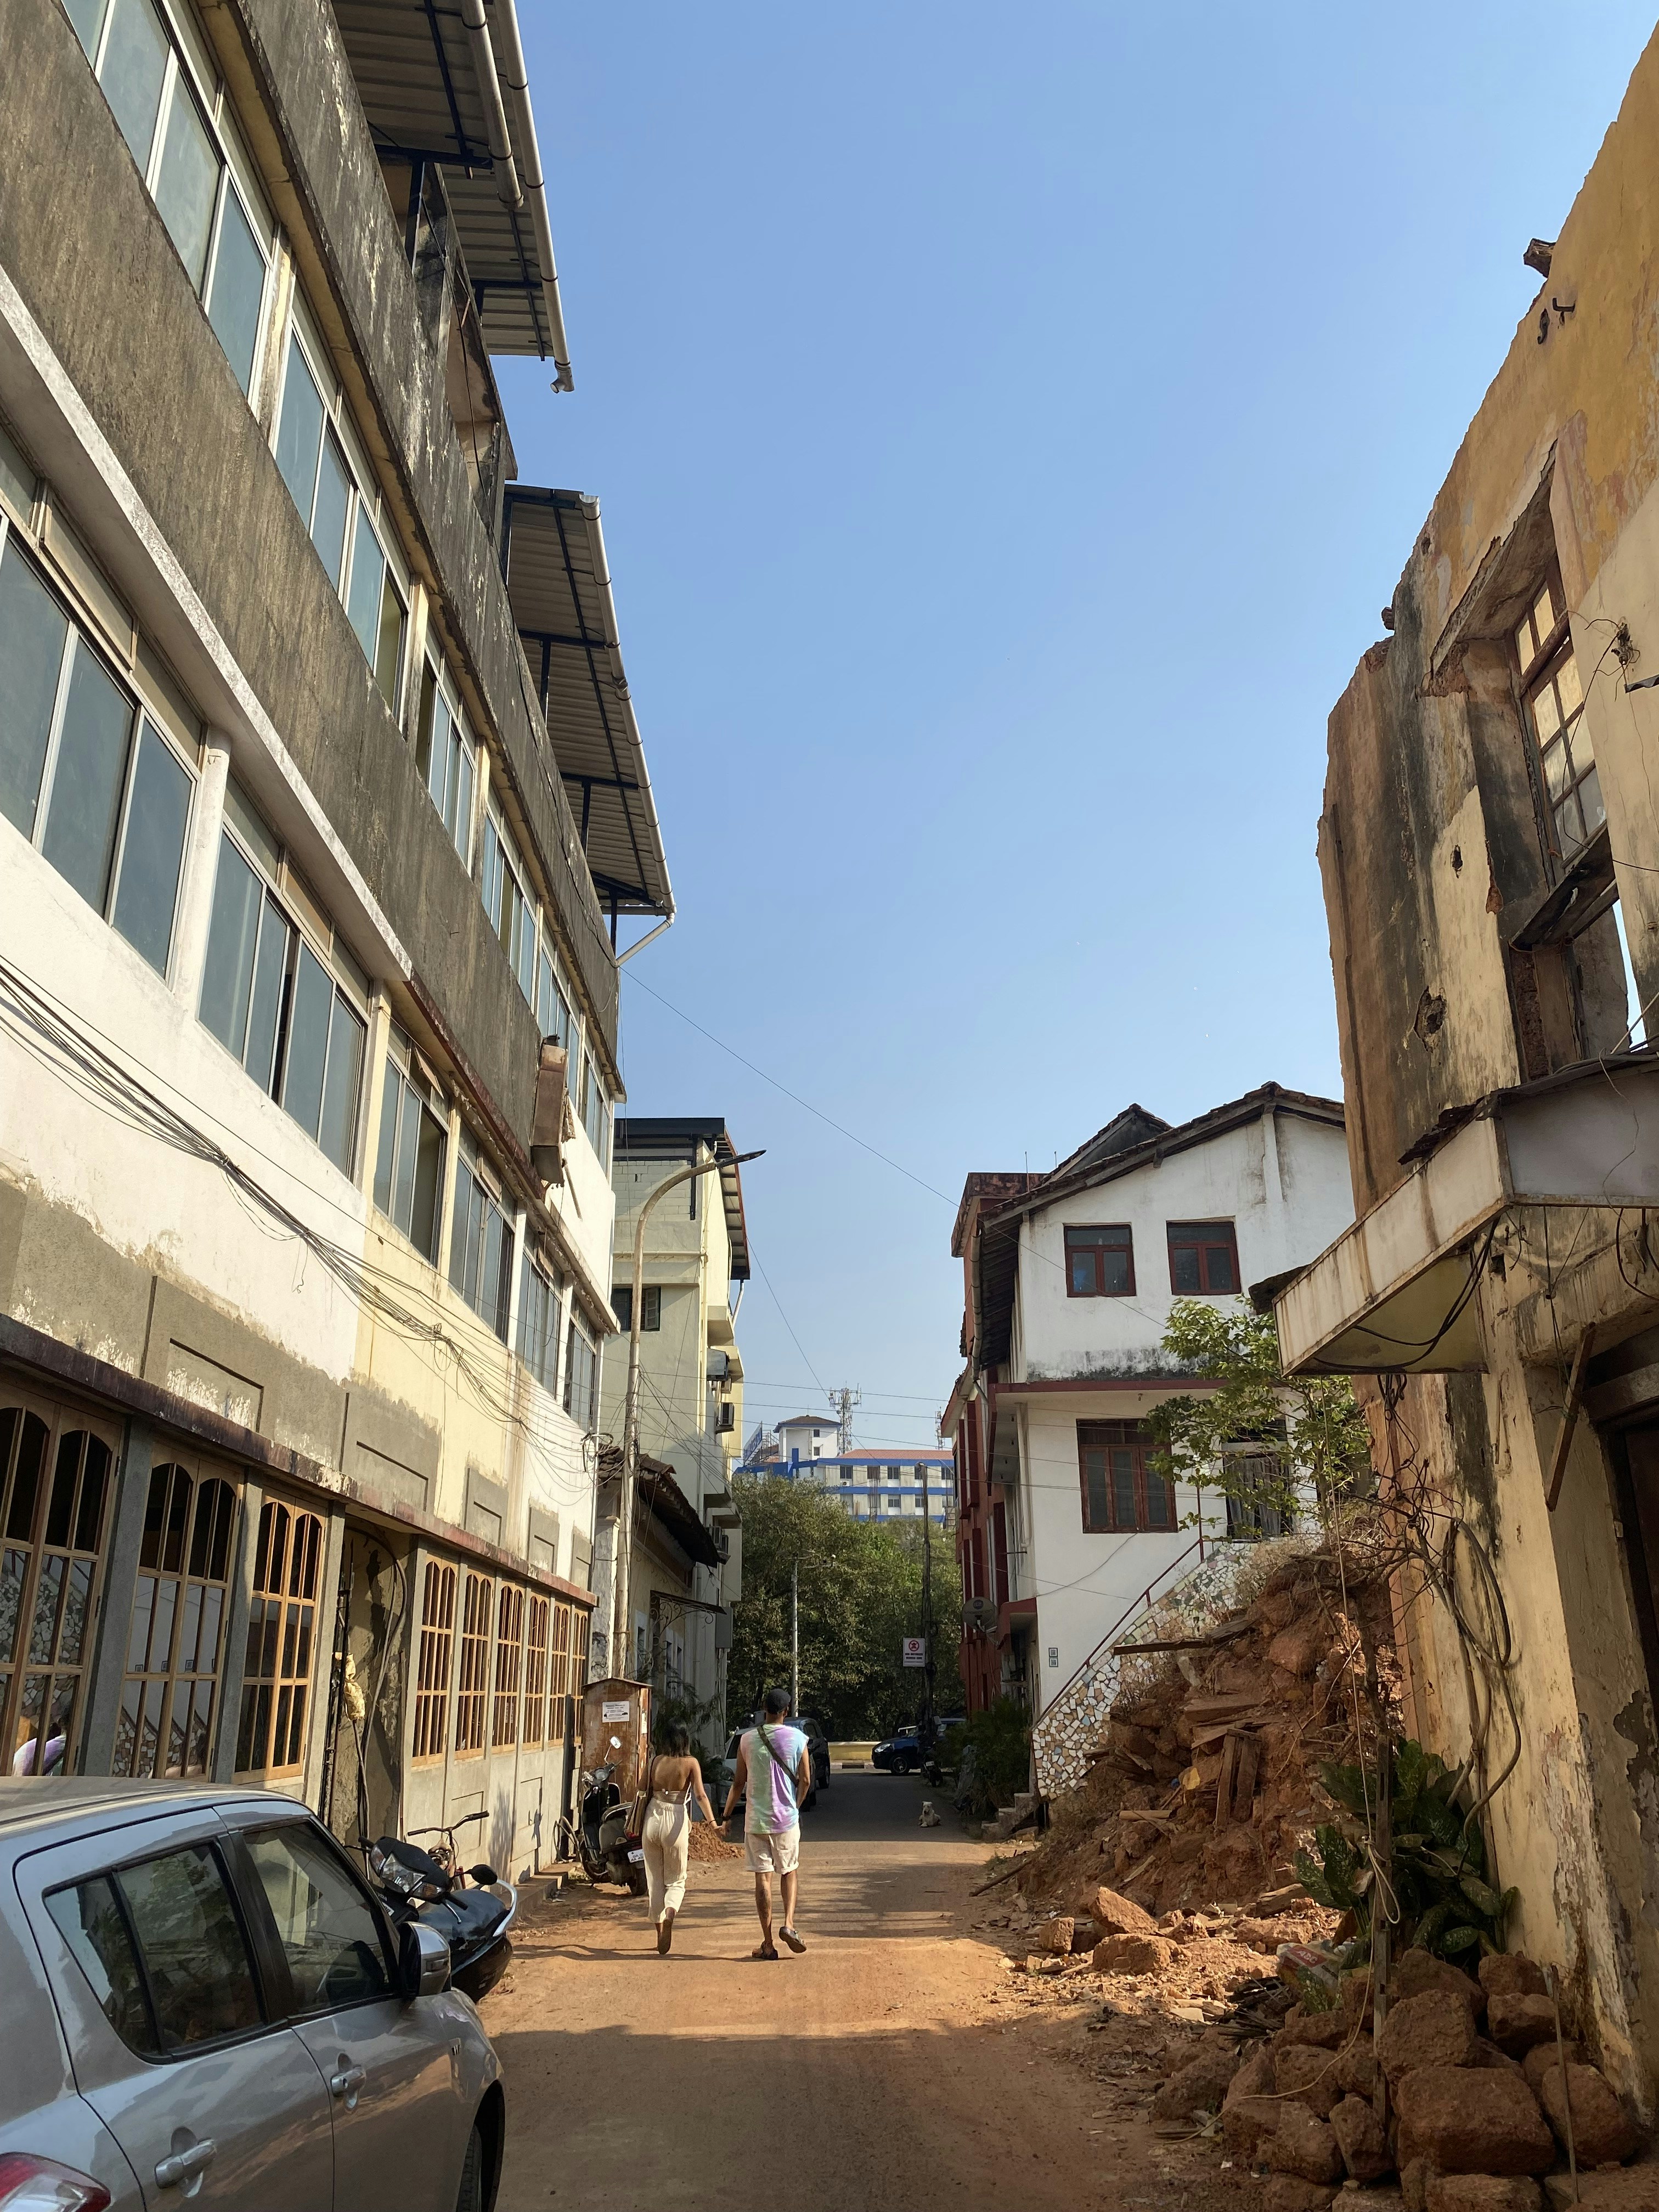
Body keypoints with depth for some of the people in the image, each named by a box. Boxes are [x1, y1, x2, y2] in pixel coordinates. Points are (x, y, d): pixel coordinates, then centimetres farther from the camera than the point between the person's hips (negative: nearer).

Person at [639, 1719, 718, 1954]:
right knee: (676, 1880, 12)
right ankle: (670, 1913, -18)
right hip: (676, 1822, -2)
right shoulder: (690, 1763, -3)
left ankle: (661, 1934, 17)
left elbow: (645, 1795, 7)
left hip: (652, 1819, 2)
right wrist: (712, 1822, -18)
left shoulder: (655, 1762, 4)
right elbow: (700, 1795, -13)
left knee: (655, 1881, 15)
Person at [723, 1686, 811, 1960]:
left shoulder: (748, 1739, -2)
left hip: (756, 1821, 0)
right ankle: (789, 1924, -1)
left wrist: (727, 1815, 15)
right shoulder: (797, 1739, -4)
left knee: (763, 1879, 5)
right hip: (787, 1819, 0)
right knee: (789, 1873, 18)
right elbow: (805, 1781, 0)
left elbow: (739, 1782, 3)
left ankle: (768, 1944, 6)